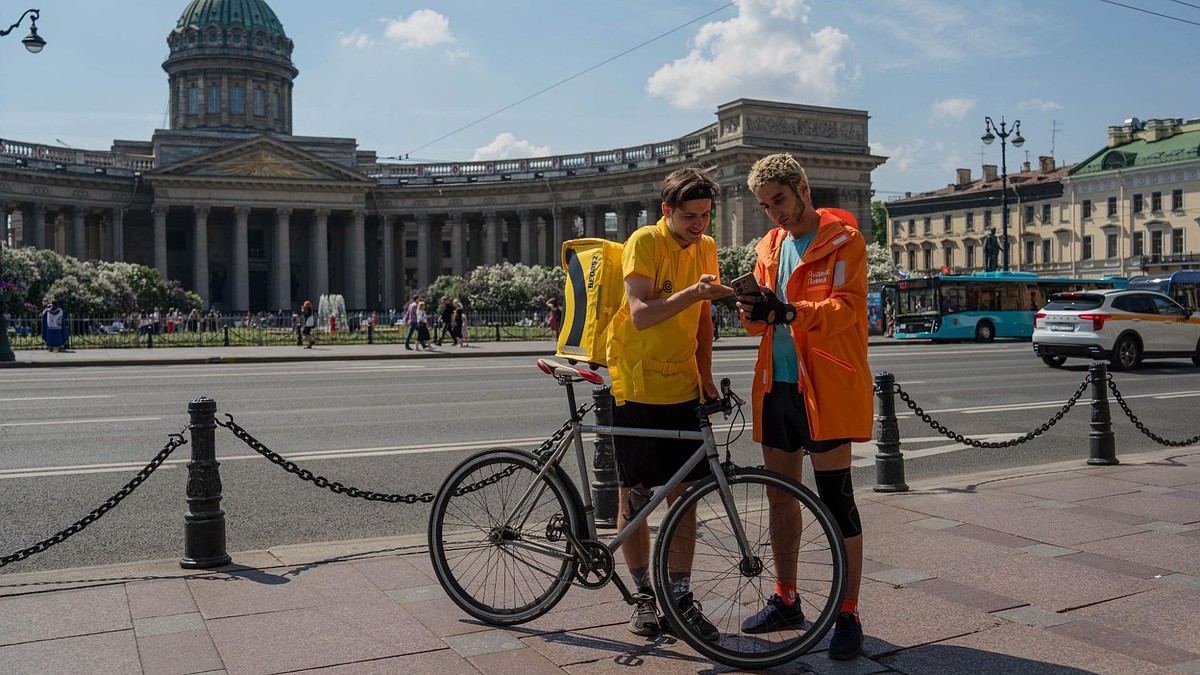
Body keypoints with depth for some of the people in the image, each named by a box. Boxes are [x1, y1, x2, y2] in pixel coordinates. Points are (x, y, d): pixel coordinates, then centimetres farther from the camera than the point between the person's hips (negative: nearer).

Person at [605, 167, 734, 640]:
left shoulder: (706, 249, 7)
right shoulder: (644, 242, -12)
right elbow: (641, 315, -23)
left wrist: (706, 377, 7)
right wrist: (693, 292, -34)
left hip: (682, 389, 5)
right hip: (635, 387, -5)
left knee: (684, 495, 3)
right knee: (633, 496, 4)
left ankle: (680, 598, 13)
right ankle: (643, 596, 19)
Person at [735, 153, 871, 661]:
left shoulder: (842, 240, -4)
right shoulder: (770, 246, 16)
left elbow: (846, 307, -17)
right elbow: (764, 322, 14)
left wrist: (788, 312, -31)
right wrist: (753, 311, -10)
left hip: (825, 385, -7)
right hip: (777, 385, 7)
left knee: (836, 501, -3)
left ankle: (848, 615, 8)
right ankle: (786, 600, 27)